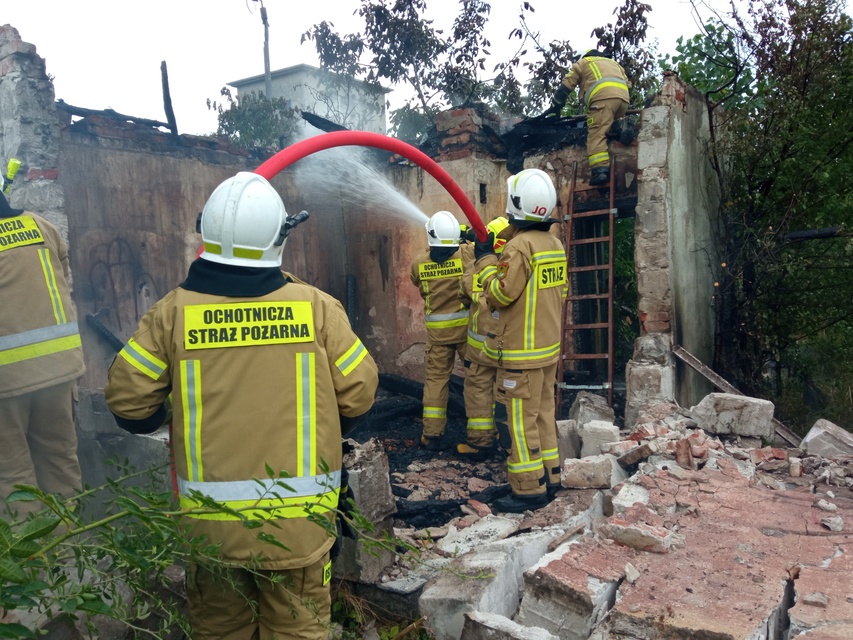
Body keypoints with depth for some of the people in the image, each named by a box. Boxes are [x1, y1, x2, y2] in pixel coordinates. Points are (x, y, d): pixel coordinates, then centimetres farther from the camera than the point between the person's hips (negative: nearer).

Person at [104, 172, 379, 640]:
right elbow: (357, 393, -4)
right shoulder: (317, 307, -10)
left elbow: (127, 397, -2)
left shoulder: (173, 311, -9)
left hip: (210, 520, 1)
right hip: (298, 519, -1)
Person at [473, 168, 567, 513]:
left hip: (521, 354, -9)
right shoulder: (554, 243, 9)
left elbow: (500, 294, -18)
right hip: (548, 347, 9)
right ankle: (548, 478, 27)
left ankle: (528, 489, 7)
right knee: (542, 413, 18)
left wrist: (485, 259, -7)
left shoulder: (520, 245, -19)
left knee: (517, 420, 0)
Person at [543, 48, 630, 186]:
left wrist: (555, 107, 27)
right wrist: (620, 114, 37)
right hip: (623, 98, 5)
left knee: (597, 134, -15)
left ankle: (600, 171, -29)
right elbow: (627, 84, 34)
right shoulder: (614, 63, 41)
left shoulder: (582, 63, 28)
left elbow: (565, 86, 21)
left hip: (603, 97, -5)